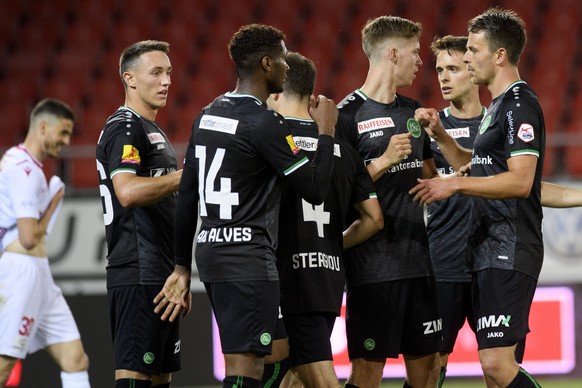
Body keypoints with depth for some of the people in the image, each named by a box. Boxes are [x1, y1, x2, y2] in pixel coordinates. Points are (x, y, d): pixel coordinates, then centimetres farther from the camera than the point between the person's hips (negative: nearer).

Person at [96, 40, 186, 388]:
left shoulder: (154, 132, 22)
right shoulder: (125, 128, -9)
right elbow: (128, 191, -25)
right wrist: (187, 174, -22)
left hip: (160, 276, 10)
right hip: (139, 276, -10)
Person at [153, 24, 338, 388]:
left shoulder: (208, 115, 13)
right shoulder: (264, 122, -13)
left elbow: (187, 197, 15)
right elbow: (316, 190, -11)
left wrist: (182, 268, 19)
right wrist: (327, 131, 3)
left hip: (210, 249, 9)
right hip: (248, 258, -9)